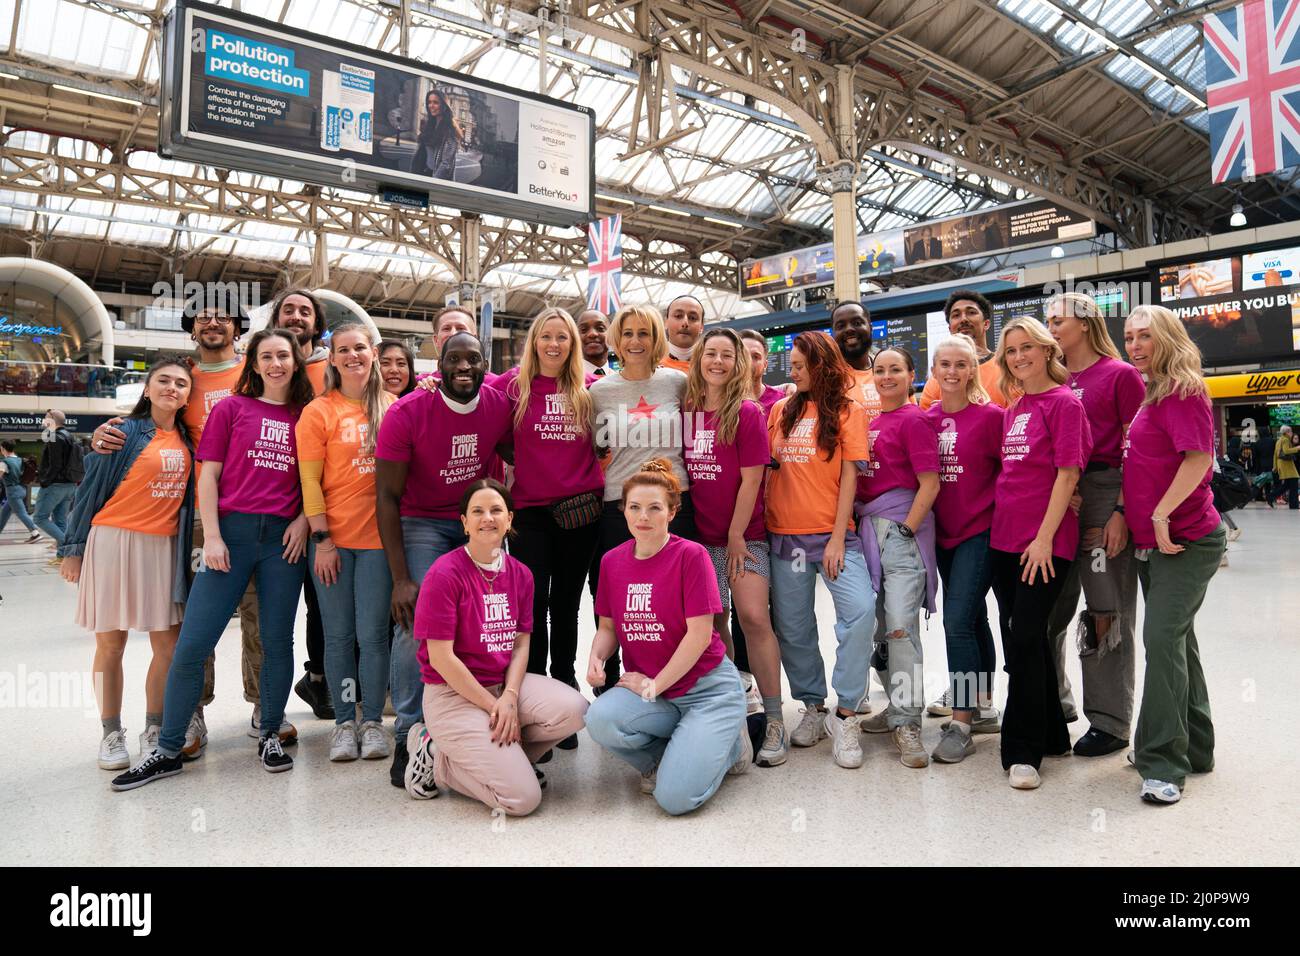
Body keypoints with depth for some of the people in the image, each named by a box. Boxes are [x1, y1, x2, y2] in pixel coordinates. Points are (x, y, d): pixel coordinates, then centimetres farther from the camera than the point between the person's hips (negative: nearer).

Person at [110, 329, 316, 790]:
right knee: (191, 645, -1)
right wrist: (212, 536, -5)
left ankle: (270, 735, 23)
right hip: (232, 531, -1)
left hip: (283, 538, 1)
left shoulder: (305, 416, 9)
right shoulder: (231, 408, 6)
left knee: (277, 641, 7)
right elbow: (208, 476, 3)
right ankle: (168, 750, 13)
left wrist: (303, 519, -4)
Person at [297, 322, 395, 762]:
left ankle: (372, 721, 15)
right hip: (332, 539, -1)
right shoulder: (318, 411, 1)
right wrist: (322, 538, -7)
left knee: (372, 634, 2)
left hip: (378, 536, 1)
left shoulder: (393, 407, 7)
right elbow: (309, 480, -2)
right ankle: (344, 723, 18)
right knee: (339, 635, 6)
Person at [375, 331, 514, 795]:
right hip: (422, 525, -3)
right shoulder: (406, 413, -18)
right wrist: (400, 578, -20)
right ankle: (410, 738, -5)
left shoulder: (500, 405, -8)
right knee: (416, 622, -17)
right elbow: (387, 495, -16)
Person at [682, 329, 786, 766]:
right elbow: (680, 471, 9)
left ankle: (774, 722, -2)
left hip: (744, 534, -4)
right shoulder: (684, 411, 4)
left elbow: (751, 479, -9)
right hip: (699, 536, 4)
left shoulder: (747, 412, -6)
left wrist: (736, 536, -11)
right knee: (712, 623, 9)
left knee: (754, 618, -12)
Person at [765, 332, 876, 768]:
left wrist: (838, 538, -11)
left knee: (861, 609, -21)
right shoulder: (782, 410, 11)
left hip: (832, 533, -3)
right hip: (784, 534, 4)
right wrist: (761, 522, 1)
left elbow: (848, 477, -4)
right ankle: (813, 707, 28)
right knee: (793, 628, 8)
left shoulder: (848, 411, 2)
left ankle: (844, 715, -8)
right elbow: (769, 468, 10)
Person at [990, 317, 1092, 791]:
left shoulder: (1064, 403, -6)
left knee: (1025, 638, -9)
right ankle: (1051, 735, 28)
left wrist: (1044, 537, -16)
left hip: (1044, 542, -7)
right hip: (1006, 538, 8)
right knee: (1029, 638, 13)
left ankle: (1023, 751, 2)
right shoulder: (1012, 409, 15)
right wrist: (1002, 526, 12)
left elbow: (1067, 475, -12)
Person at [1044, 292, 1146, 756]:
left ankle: (1110, 722, 13)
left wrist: (1122, 511, -15)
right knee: (1049, 606, 11)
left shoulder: (1120, 375, -3)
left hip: (1106, 494, -6)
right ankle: (1054, 703, 29)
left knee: (1107, 612, 0)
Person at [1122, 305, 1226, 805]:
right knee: (1175, 638, 15)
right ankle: (1193, 747, 28)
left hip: (1187, 539, -9)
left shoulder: (1184, 391, -11)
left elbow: (1199, 457, -21)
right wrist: (1129, 512, 14)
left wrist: (1162, 515, -22)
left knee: (1162, 636, -13)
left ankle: (1163, 763, -6)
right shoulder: (1151, 392, 15)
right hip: (1155, 541, 9)